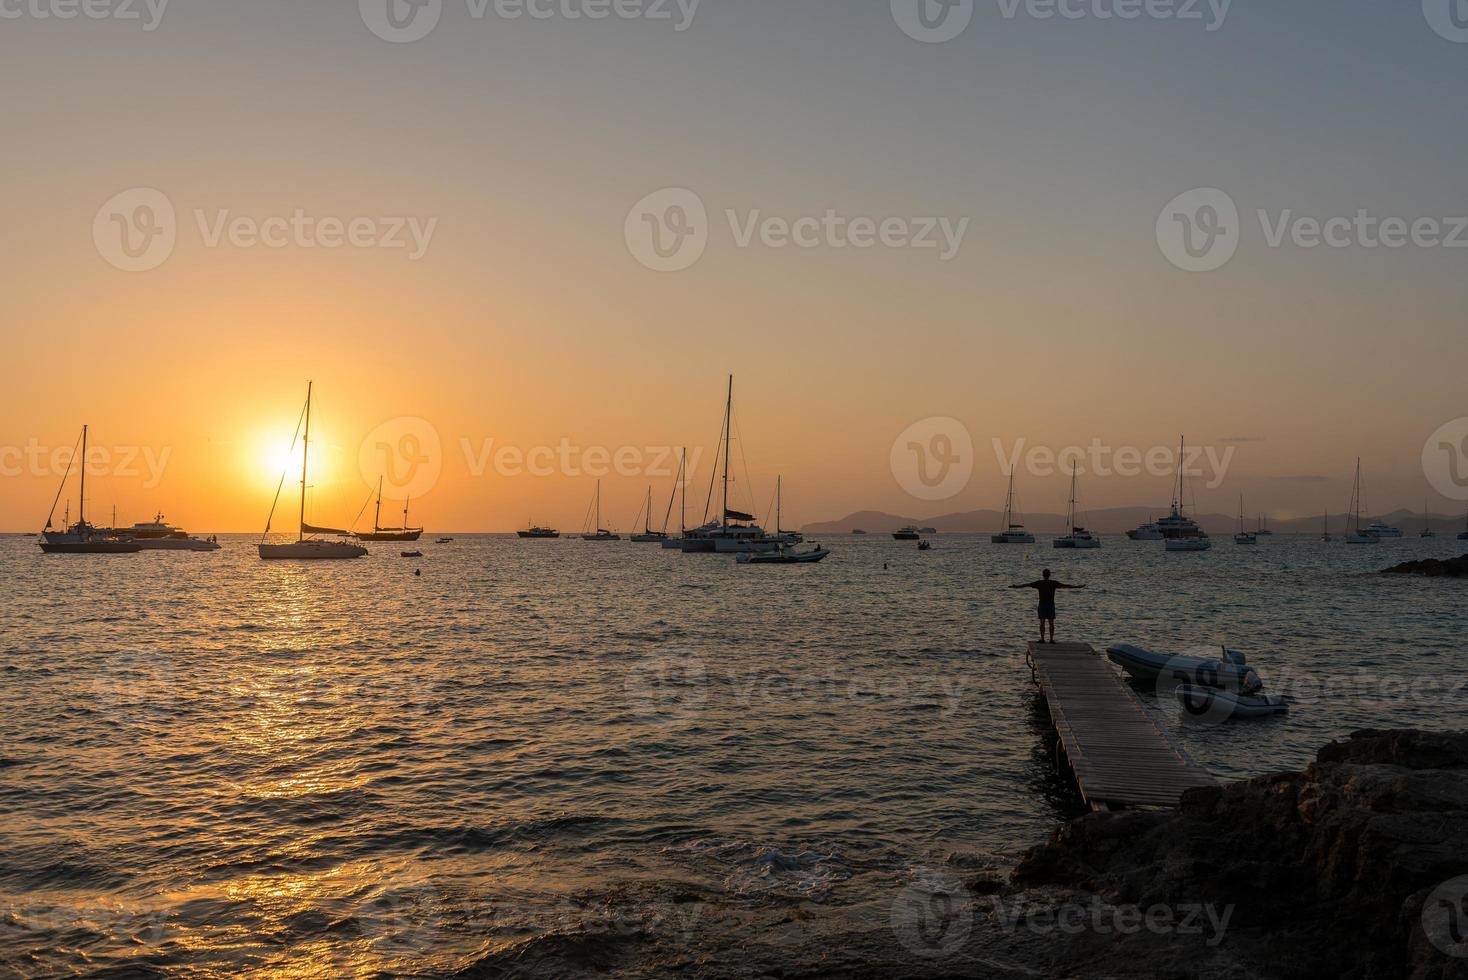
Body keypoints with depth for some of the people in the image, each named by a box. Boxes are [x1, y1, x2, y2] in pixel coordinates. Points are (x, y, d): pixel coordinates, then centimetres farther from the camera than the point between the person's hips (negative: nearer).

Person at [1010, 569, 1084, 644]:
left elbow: (1027, 585, 1)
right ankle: (1051, 639, 3)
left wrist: (1016, 587, 9)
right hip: (1051, 605, 1)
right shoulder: (1054, 583, -2)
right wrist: (1077, 587, 12)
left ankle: (1042, 639, -1)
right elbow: (1065, 586, 3)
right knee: (1051, 623, 4)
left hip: (1042, 605, -1)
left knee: (1042, 623, 1)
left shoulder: (1039, 583, -4)